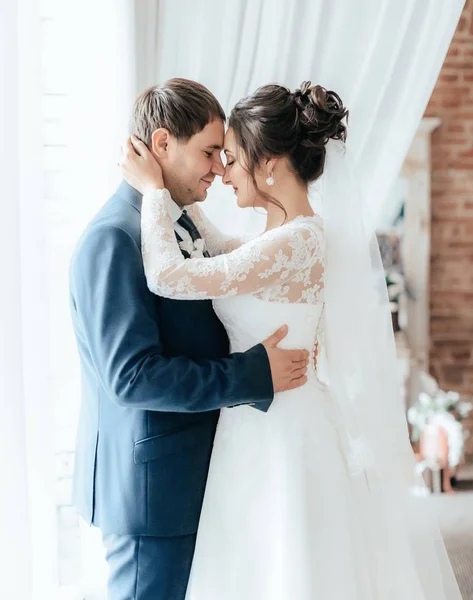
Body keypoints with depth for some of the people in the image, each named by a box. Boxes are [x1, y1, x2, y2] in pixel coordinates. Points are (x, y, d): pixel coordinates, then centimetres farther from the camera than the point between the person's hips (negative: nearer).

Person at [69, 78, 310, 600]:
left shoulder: (180, 223, 8)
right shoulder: (114, 239, -21)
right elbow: (132, 376, -27)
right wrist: (257, 374, -23)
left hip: (191, 474, 9)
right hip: (149, 480, -9)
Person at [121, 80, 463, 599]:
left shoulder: (296, 244, -24)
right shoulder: (299, 236, 5)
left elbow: (169, 277, -28)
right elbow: (218, 256, 21)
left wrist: (154, 188, -14)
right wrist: (178, 195, 13)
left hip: (279, 436, -9)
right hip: (266, 428, 9)